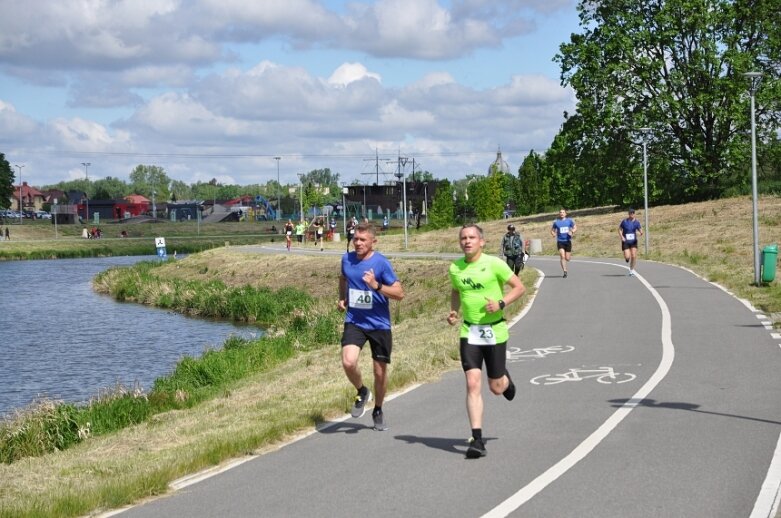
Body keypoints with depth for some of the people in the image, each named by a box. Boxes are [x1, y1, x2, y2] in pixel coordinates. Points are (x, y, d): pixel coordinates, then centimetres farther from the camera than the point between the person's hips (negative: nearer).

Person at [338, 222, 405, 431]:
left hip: (379, 324, -2)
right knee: (348, 362, -22)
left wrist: (377, 286, -25)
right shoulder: (347, 259, 3)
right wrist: (342, 298, 10)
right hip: (354, 322, 2)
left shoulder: (381, 263, -10)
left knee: (380, 371, 7)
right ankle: (362, 392, 9)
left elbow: (399, 293, -11)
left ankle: (378, 411, 30)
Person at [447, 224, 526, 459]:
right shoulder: (455, 268, 3)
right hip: (469, 332, 2)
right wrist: (454, 311, 4)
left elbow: (520, 287, -4)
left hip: (494, 331, -2)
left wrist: (501, 303, -19)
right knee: (473, 384, -12)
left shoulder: (494, 264, -10)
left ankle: (505, 379, 47)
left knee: (496, 387, 7)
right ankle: (477, 440, -10)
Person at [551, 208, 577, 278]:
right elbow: (552, 230, 13)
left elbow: (575, 228, 7)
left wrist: (572, 232, -15)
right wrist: (553, 233, -10)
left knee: (567, 258, 4)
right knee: (562, 256, -17)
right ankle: (565, 271, -15)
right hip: (560, 241, -1)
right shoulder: (556, 222, 4)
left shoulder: (569, 220, 4)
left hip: (568, 241, 1)